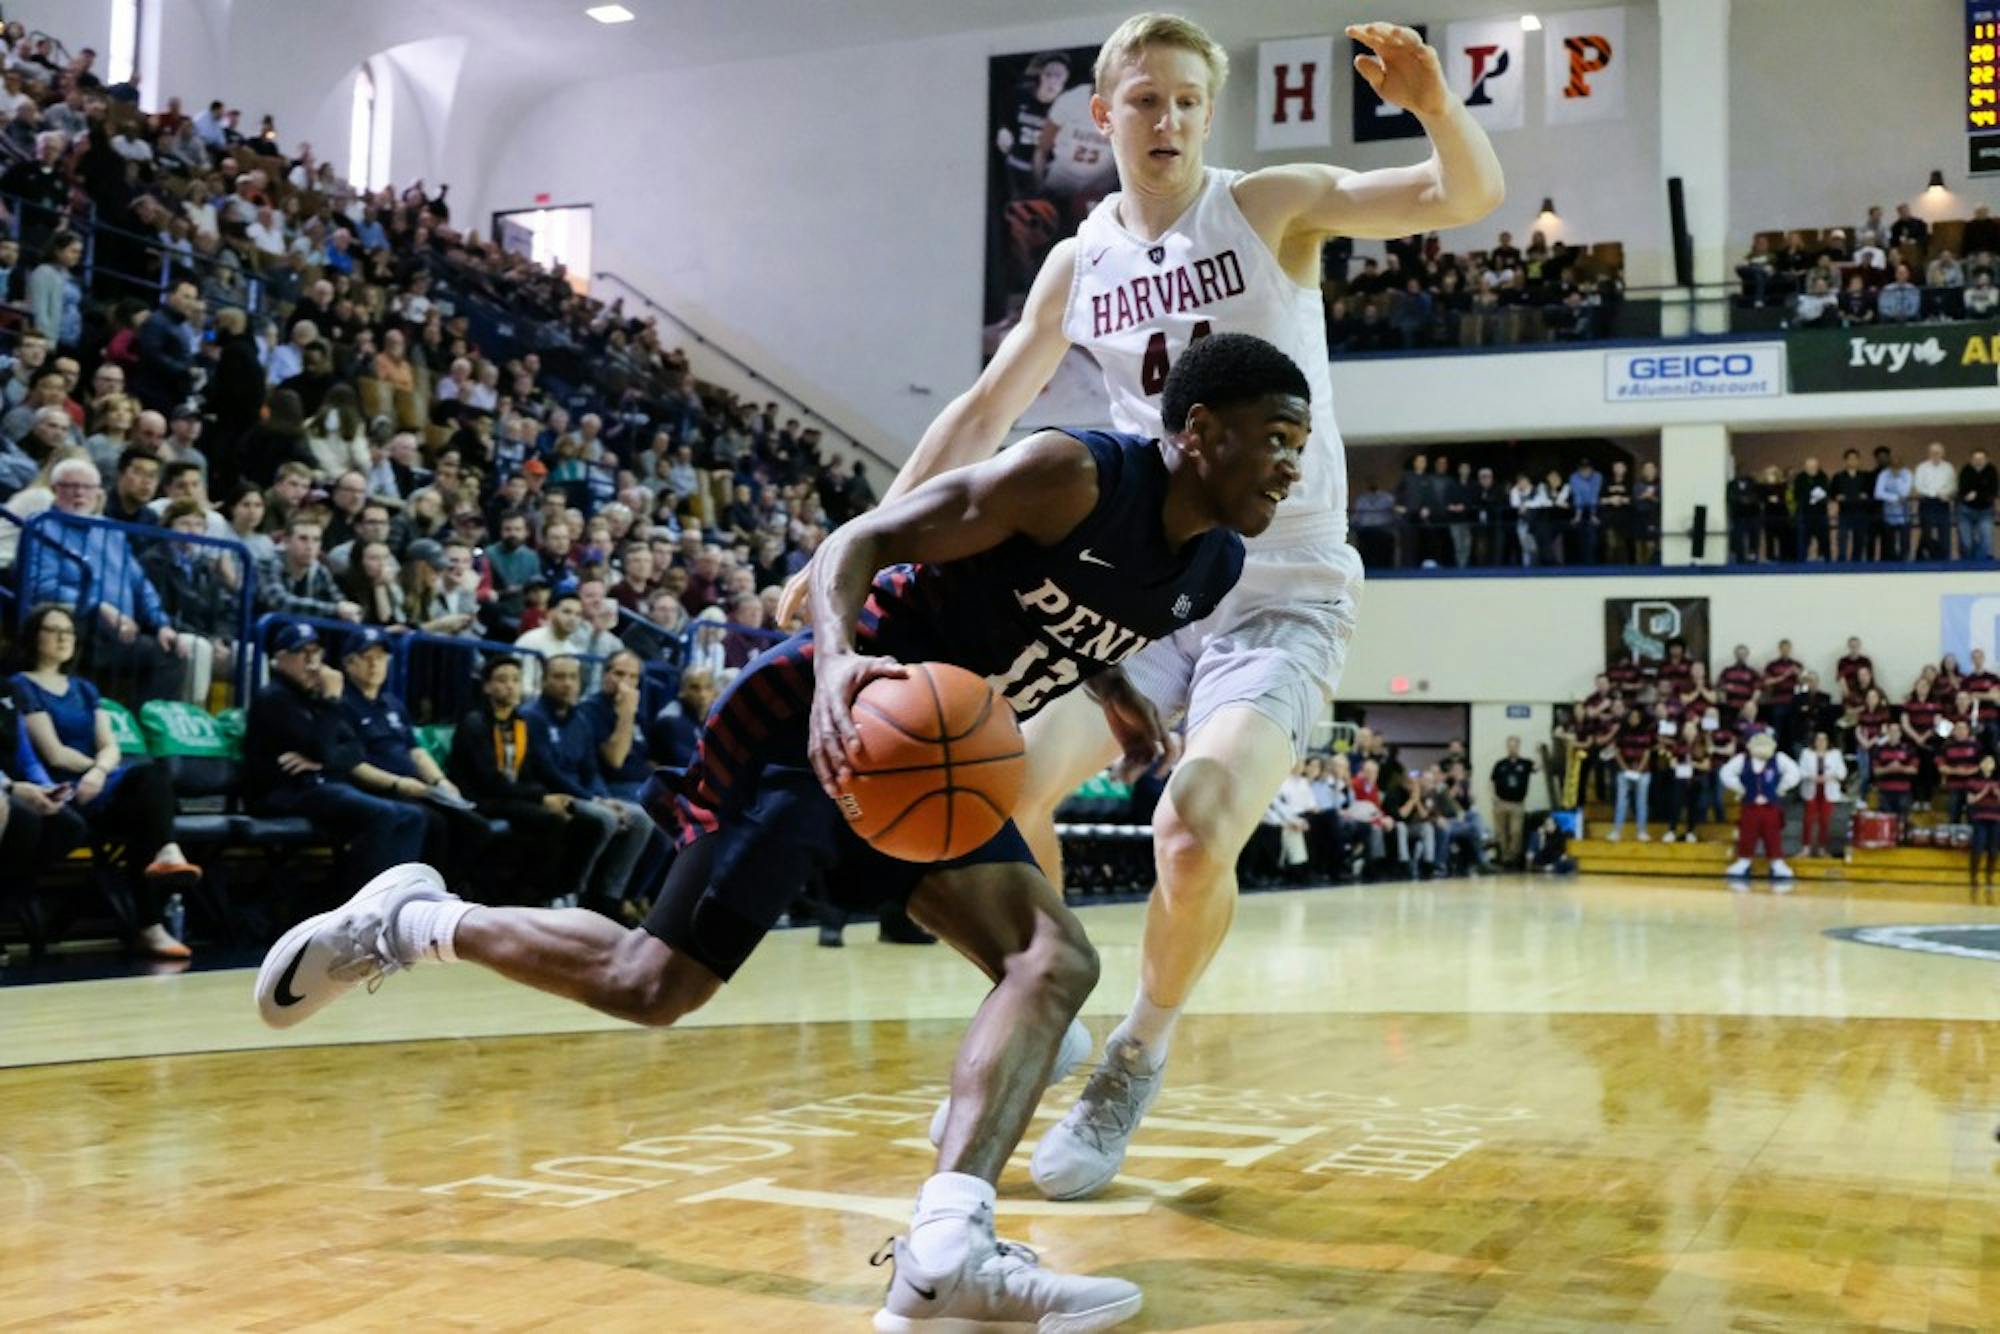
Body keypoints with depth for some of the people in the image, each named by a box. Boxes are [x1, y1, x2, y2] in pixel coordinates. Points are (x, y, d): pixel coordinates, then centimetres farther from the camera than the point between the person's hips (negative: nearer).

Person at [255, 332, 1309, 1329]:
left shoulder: (1213, 567, 6)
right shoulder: (1074, 475, -20)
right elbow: (863, 540, -25)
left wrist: (1113, 690, 13)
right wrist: (836, 660, -44)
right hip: (817, 726, -8)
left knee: (1057, 963, -13)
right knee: (651, 986, -3)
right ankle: (408, 920, 19)